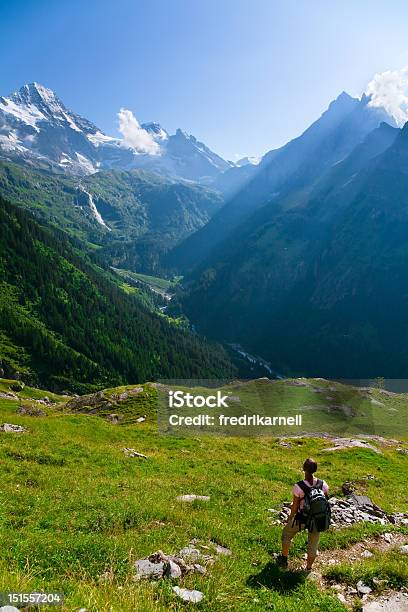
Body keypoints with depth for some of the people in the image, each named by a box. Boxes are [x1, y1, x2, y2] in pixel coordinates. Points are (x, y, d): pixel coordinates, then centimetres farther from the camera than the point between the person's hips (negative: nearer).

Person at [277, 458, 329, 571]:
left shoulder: (299, 486, -26)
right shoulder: (323, 484, -16)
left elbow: (295, 507, -15)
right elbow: (325, 502, -3)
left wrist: (290, 518, 5)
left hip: (302, 519, -2)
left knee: (287, 532, 27)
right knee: (313, 545, 24)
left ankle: (284, 559, 43)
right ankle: (308, 569, 42)